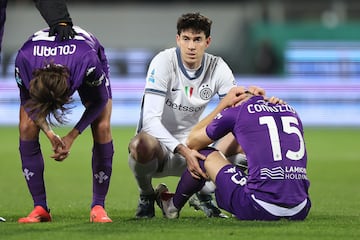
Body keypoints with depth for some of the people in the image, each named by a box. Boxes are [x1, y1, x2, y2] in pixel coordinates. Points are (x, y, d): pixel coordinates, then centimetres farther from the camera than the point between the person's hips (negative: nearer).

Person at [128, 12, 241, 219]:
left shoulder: (217, 67, -6)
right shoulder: (164, 62, -19)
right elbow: (151, 119, -26)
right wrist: (184, 151, -38)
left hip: (190, 146, 4)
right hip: (158, 142, -4)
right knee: (141, 146, -41)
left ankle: (204, 195, 12)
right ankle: (147, 197, -6)